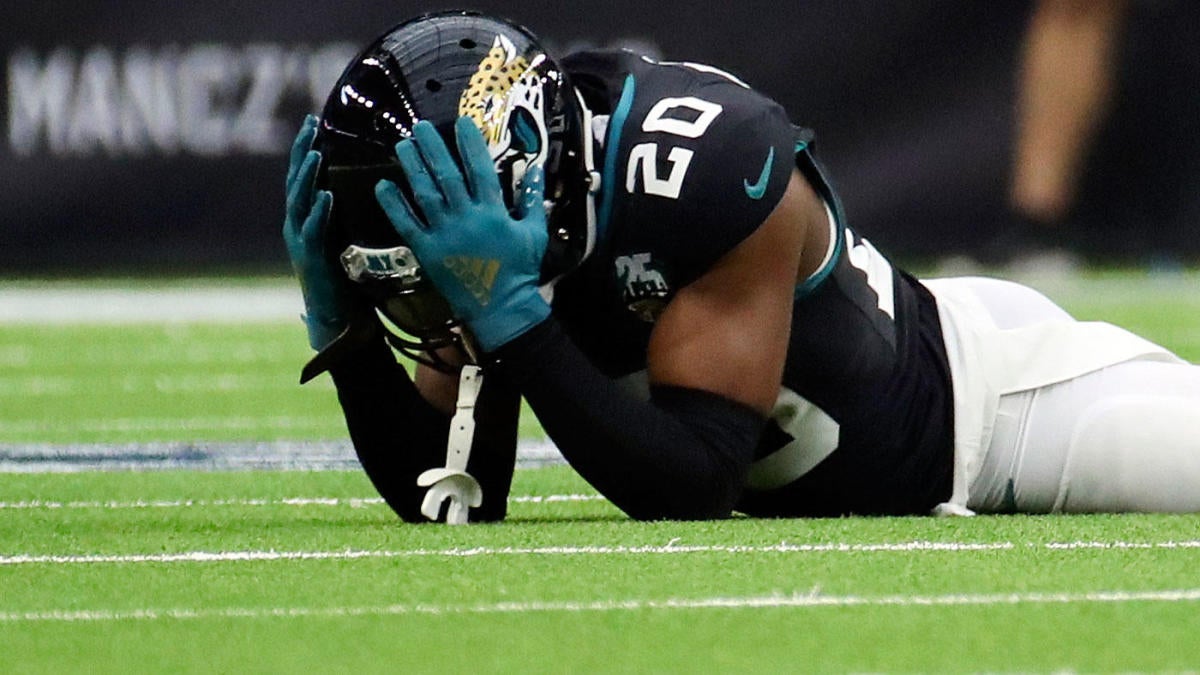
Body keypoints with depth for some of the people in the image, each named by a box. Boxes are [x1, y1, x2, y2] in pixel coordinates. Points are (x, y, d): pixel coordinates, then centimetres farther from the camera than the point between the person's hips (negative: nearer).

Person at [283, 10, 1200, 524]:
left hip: (983, 393, -6)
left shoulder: (708, 167, -37)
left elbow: (691, 494, -36)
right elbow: (453, 510, -12)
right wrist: (345, 327, -26)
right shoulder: (493, 204, -16)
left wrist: (511, 319, -44)